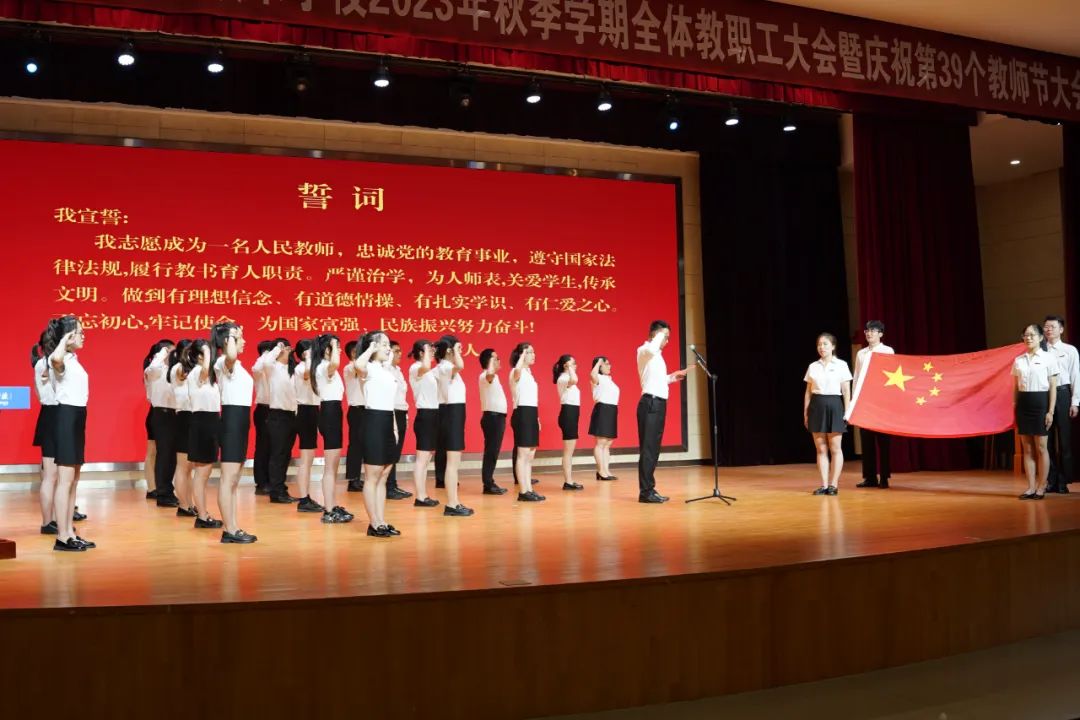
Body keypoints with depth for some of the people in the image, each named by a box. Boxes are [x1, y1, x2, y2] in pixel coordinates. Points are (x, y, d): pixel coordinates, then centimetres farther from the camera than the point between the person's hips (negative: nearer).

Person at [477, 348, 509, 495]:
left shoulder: (492, 377, 18)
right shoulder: (485, 376, -14)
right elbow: (490, 373, -40)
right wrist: (492, 360, -27)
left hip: (497, 417, 10)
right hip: (492, 417, -10)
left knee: (493, 452, 10)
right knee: (491, 452, -8)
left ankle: (490, 483, 14)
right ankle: (488, 485, -7)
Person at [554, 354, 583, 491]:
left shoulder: (567, 378, 19)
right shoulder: (563, 378, -14)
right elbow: (574, 380, -37)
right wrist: (570, 368, -24)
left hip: (571, 413, 11)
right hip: (568, 413, -11)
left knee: (570, 451, 12)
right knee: (568, 451, -9)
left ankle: (569, 481, 16)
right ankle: (568, 482, -7)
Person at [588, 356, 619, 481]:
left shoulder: (608, 379, 20)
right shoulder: (598, 378, -9)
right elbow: (592, 374, -33)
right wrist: (598, 362, -19)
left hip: (611, 411, 10)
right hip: (602, 410, -10)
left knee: (607, 443, 10)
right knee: (601, 443, -6)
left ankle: (606, 471, 13)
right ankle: (601, 471, -5)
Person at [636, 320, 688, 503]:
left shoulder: (656, 354, 22)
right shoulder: (644, 350, -7)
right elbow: (652, 349, -34)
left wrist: (673, 377, 22)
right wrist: (661, 333, -18)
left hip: (658, 404, 10)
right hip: (651, 403, -10)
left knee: (653, 448, 11)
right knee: (648, 448, -9)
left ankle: (649, 490, 15)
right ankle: (645, 491, -8)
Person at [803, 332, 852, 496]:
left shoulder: (841, 365, 1)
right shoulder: (813, 366, 9)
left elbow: (846, 391, 0)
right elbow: (808, 391, 11)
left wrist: (847, 412, -7)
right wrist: (806, 412, 6)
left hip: (834, 406, -3)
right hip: (817, 406, 3)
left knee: (835, 448, 0)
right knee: (821, 448, 4)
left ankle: (833, 484, 6)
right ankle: (824, 484, 7)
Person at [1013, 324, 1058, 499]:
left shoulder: (1048, 358, -2)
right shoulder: (1018, 360, 9)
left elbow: (1053, 387, -3)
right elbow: (1017, 387, 11)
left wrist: (1050, 411, -9)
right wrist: (1015, 407, 6)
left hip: (1040, 402, -4)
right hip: (1023, 403, 4)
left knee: (1040, 448, 0)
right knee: (1027, 448, 5)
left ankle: (1041, 487, 8)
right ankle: (1031, 487, 10)